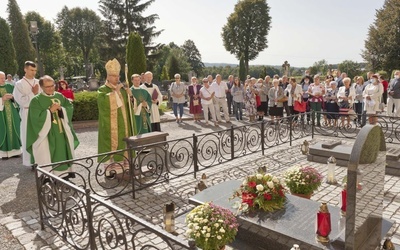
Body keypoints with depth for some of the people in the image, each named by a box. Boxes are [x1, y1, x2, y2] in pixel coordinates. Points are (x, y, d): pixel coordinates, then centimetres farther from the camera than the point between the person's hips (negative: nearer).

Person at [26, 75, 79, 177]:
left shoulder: (60, 96, 6)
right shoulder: (36, 100, -7)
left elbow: (70, 107, 6)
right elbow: (36, 117, -16)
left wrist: (61, 109, -12)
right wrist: (50, 110, -19)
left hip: (62, 131, 5)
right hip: (46, 133, -5)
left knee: (62, 151, 12)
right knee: (47, 155, -3)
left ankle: (64, 172, 25)